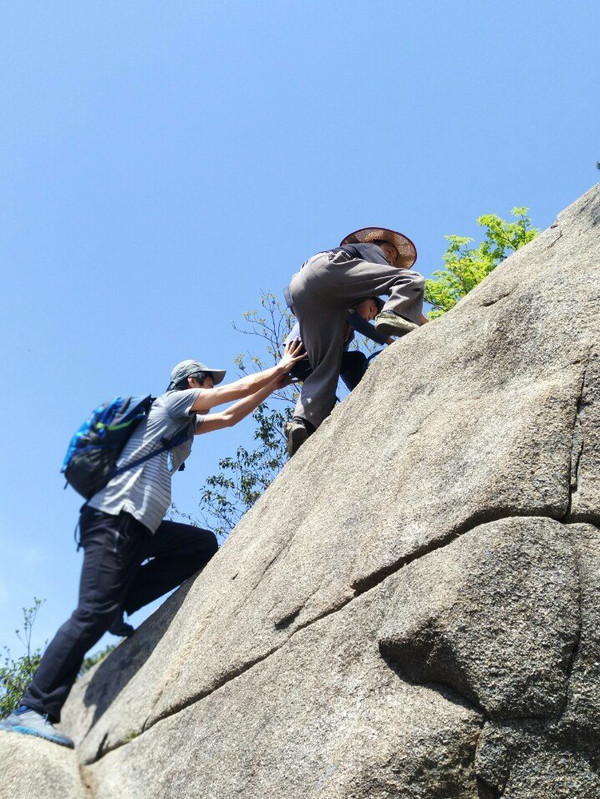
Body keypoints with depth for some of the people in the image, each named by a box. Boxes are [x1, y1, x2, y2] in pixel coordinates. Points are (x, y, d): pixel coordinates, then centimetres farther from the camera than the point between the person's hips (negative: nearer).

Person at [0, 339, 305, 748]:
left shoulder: (187, 422, 27)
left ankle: (120, 600, -1)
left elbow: (231, 416, 35)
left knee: (203, 545, 2)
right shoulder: (173, 400, 4)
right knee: (93, 614, -18)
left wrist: (275, 383, 32)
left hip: (141, 524, 10)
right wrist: (280, 368, 15)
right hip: (114, 517, -10)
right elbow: (240, 388, 3)